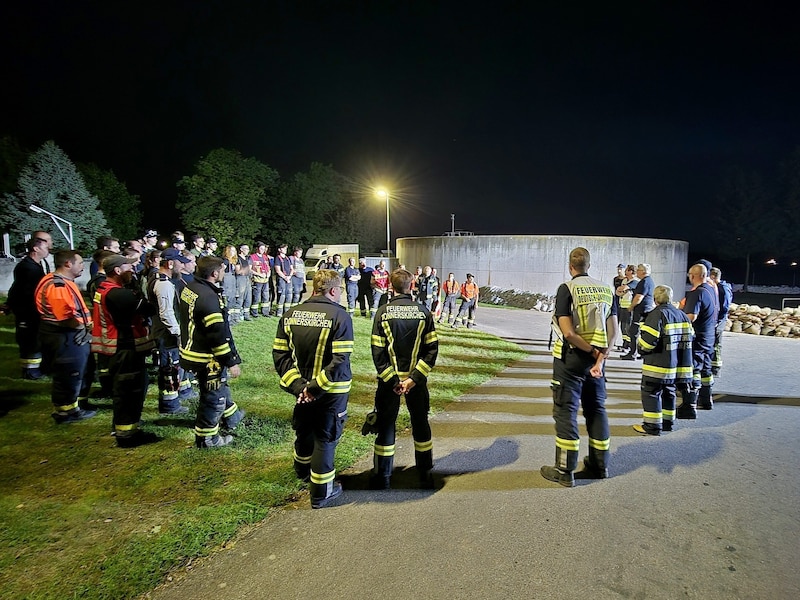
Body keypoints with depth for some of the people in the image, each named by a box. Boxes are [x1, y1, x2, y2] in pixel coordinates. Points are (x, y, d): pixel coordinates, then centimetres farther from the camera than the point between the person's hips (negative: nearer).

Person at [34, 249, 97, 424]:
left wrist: (87, 322, 2)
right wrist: (87, 324, -13)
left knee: (72, 375, 18)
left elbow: (76, 309, 17)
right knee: (67, 376, 1)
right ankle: (65, 412, 13)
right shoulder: (57, 285, -22)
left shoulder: (64, 282, 13)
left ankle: (71, 408, 29)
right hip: (64, 339, -11)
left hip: (72, 337, 11)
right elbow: (67, 317, -28)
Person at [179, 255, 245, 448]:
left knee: (220, 385, 28)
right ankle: (207, 438, 22)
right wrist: (232, 362, -18)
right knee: (213, 397, 7)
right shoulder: (208, 297, -28)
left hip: (192, 350, 10)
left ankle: (231, 417, 47)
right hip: (208, 358, -10)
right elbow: (218, 335, -27)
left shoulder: (189, 288, 3)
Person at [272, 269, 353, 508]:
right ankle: (321, 492, 21)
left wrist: (298, 385, -9)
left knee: (304, 432, 27)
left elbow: (280, 354, -5)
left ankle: (302, 471, 52)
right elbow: (340, 360, -24)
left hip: (301, 389, 6)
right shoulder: (340, 316, -17)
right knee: (325, 439, 9)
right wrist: (316, 388, -18)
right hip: (332, 391, -5)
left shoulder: (290, 315, -1)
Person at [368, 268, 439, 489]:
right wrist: (414, 378, -12)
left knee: (386, 425, 10)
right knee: (420, 424, 16)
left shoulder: (383, 312, -8)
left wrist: (392, 381, -9)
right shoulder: (423, 312, -6)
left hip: (388, 379, -1)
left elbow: (377, 351, -12)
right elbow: (432, 349, -10)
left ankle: (382, 477, 16)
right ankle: (425, 474, 26)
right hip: (417, 379, 1)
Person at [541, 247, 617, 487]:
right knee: (596, 410, 16)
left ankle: (564, 471, 8)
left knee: (566, 412, 2)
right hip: (596, 359, 6)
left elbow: (568, 332, -20)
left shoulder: (567, 288, -13)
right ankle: (599, 465, 28)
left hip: (571, 359, -6)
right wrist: (600, 355, -8)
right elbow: (612, 330, -1)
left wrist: (591, 351, -9)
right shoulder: (606, 289, 4)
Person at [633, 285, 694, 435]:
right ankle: (668, 422, 29)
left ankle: (652, 426, 4)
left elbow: (648, 340, -24)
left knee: (651, 393, 2)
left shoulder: (657, 314, -17)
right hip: (677, 365, 8)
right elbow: (690, 337, 12)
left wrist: (642, 349, -5)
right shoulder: (682, 315, 8)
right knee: (668, 392, 20)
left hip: (658, 365, -8)